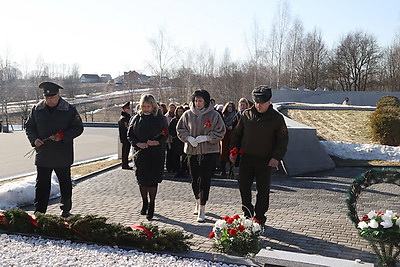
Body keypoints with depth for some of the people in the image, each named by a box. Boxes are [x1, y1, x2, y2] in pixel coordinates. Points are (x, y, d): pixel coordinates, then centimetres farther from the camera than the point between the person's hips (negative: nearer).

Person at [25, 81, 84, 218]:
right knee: (41, 184, 4)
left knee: (65, 183, 13)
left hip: (63, 155, -1)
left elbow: (78, 128, -4)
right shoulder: (36, 109, 3)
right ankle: (39, 212, 12)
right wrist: (34, 139, -8)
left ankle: (66, 209, 30)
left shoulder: (69, 110, -6)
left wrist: (62, 136, -18)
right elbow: (29, 127, 12)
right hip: (42, 154, 2)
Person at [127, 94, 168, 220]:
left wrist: (157, 142, -17)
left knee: (153, 179, -1)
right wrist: (137, 144, -10)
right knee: (142, 179, 6)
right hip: (140, 153, 2)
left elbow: (166, 135, 1)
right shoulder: (137, 118, 6)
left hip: (156, 154, -2)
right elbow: (130, 135, 9)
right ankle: (144, 202, 27)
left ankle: (151, 205, 12)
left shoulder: (160, 118, -1)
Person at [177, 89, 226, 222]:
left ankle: (202, 209, 3)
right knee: (194, 179, 12)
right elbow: (180, 129, 9)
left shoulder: (214, 115, -4)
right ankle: (198, 202, 36)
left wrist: (206, 137, -15)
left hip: (209, 152, -3)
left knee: (205, 180, -4)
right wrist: (189, 138, -9)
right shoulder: (187, 114, 3)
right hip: (192, 151, 3)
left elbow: (220, 132, -2)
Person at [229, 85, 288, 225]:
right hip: (246, 158, 3)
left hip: (265, 161, -2)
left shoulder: (277, 118, -3)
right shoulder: (247, 114, 5)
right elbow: (237, 133, 14)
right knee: (243, 187, 5)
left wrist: (276, 157, -13)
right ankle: (247, 213, 23)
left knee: (263, 190, 5)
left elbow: (283, 140, -2)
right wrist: (233, 150, 3)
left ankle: (259, 217, 20)